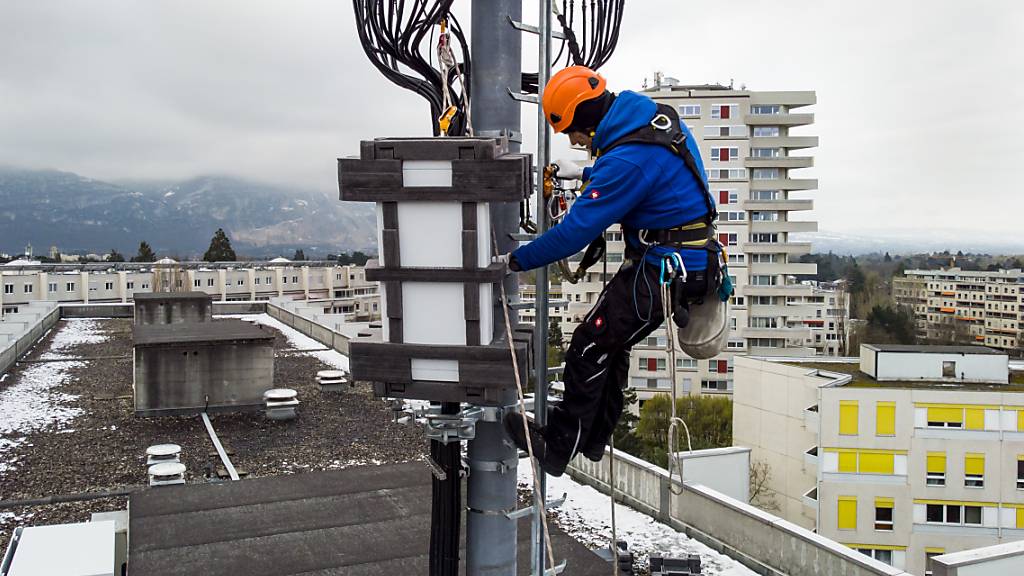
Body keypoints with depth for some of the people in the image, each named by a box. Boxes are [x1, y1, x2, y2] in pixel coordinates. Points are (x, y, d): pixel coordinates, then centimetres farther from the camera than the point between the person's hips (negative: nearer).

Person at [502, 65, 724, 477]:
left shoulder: (627, 161, -25)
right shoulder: (659, 118, 5)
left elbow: (577, 231, -24)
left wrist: (519, 260, -13)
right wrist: (594, 175, 16)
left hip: (663, 272, -10)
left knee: (589, 349, -5)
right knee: (610, 342, 18)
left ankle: (558, 448, 5)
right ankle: (593, 437, 30)